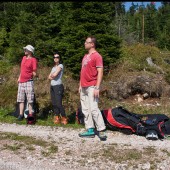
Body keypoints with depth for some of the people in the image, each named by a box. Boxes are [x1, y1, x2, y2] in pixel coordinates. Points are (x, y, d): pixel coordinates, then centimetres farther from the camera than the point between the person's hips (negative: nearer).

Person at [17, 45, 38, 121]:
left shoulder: (33, 59, -8)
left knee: (30, 99, -3)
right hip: (21, 82, 7)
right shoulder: (24, 57, 13)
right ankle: (21, 115, 13)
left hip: (28, 82, -7)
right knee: (20, 99, 8)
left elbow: (34, 73, -7)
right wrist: (19, 77, 18)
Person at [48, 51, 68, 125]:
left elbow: (55, 74, -15)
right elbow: (49, 77, 12)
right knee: (54, 103, 5)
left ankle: (64, 118, -3)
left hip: (58, 86, -8)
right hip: (52, 86, 8)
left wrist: (51, 75, 5)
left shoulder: (60, 65, -2)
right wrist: (52, 76, -7)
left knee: (59, 103, -12)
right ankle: (57, 118, 12)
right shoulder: (53, 67, 20)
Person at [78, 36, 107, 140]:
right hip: (84, 88, 9)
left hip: (92, 87, -9)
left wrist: (97, 88, -20)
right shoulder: (85, 56, 18)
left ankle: (102, 130, -4)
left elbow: (100, 72, -14)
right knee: (85, 109, 9)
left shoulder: (97, 56, -8)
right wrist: (80, 85, 18)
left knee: (93, 109, -12)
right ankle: (90, 130, 15)